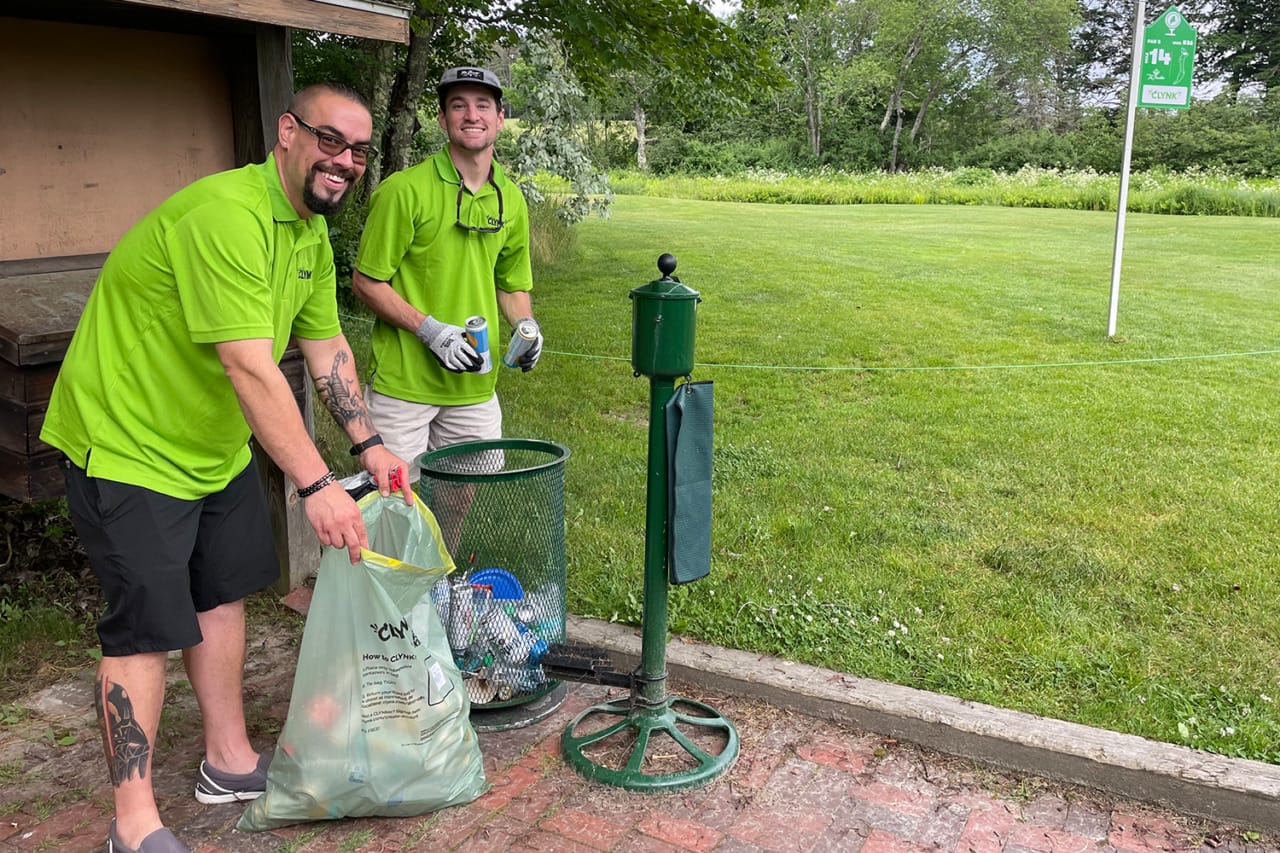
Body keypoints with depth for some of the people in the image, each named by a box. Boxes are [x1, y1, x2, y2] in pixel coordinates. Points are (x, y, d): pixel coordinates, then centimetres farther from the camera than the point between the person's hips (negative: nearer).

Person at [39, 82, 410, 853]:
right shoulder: (227, 216, -28)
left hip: (215, 444, 10)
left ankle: (229, 762, 31)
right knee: (146, 629, -5)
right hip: (128, 444, -9)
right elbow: (250, 367, -34)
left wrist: (368, 444, 2)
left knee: (222, 594, 15)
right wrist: (317, 485, -33)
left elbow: (328, 347, 9)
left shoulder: (313, 232, 4)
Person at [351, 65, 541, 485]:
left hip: (476, 386, 5)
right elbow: (366, 281, -7)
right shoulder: (405, 190, -10)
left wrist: (526, 323, 0)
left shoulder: (511, 199, 9)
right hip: (403, 382, -5)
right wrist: (430, 330, -17)